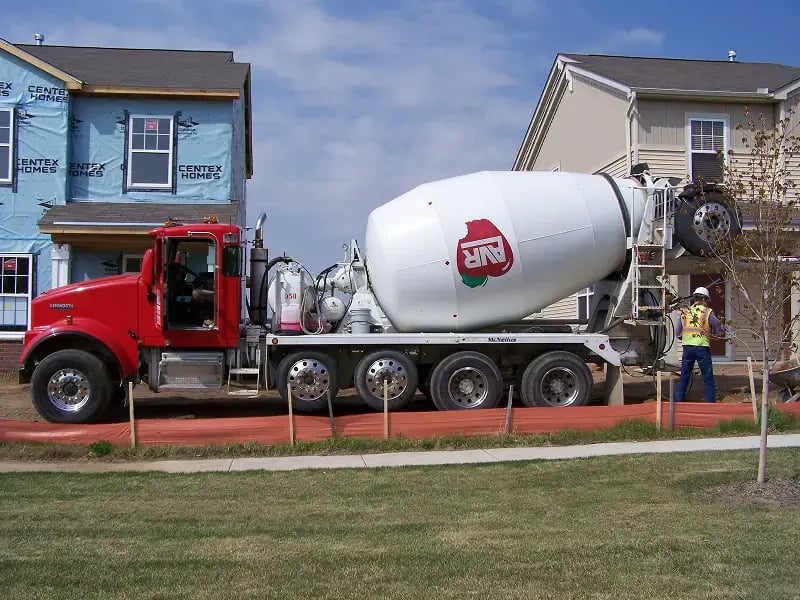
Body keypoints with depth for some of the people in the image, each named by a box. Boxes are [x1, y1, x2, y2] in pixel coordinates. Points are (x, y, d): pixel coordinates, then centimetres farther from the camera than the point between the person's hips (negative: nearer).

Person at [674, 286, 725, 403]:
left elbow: (677, 334, 8)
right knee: (708, 380, 4)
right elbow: (720, 332, 1)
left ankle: (677, 403, 10)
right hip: (702, 348, -3)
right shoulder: (708, 312, -1)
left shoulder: (684, 312, 8)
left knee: (684, 378, 11)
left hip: (687, 347, 3)